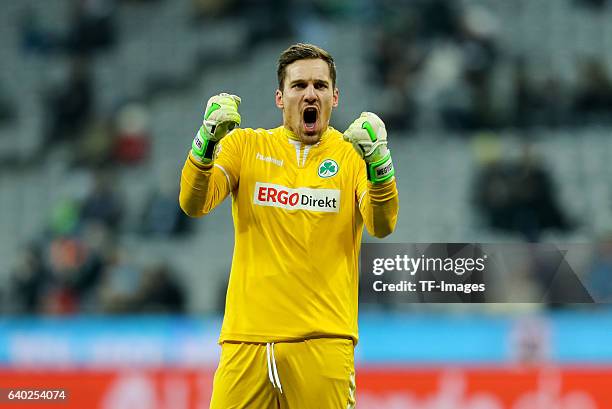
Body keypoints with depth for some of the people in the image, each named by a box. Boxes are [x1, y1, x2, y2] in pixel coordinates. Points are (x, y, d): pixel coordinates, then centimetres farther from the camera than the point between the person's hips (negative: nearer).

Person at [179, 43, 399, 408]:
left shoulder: (353, 152, 5)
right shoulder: (246, 144, 8)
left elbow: (381, 226, -9)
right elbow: (194, 204, -4)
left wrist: (378, 163, -27)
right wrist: (206, 142, -21)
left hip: (324, 341, -1)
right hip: (247, 336, 1)